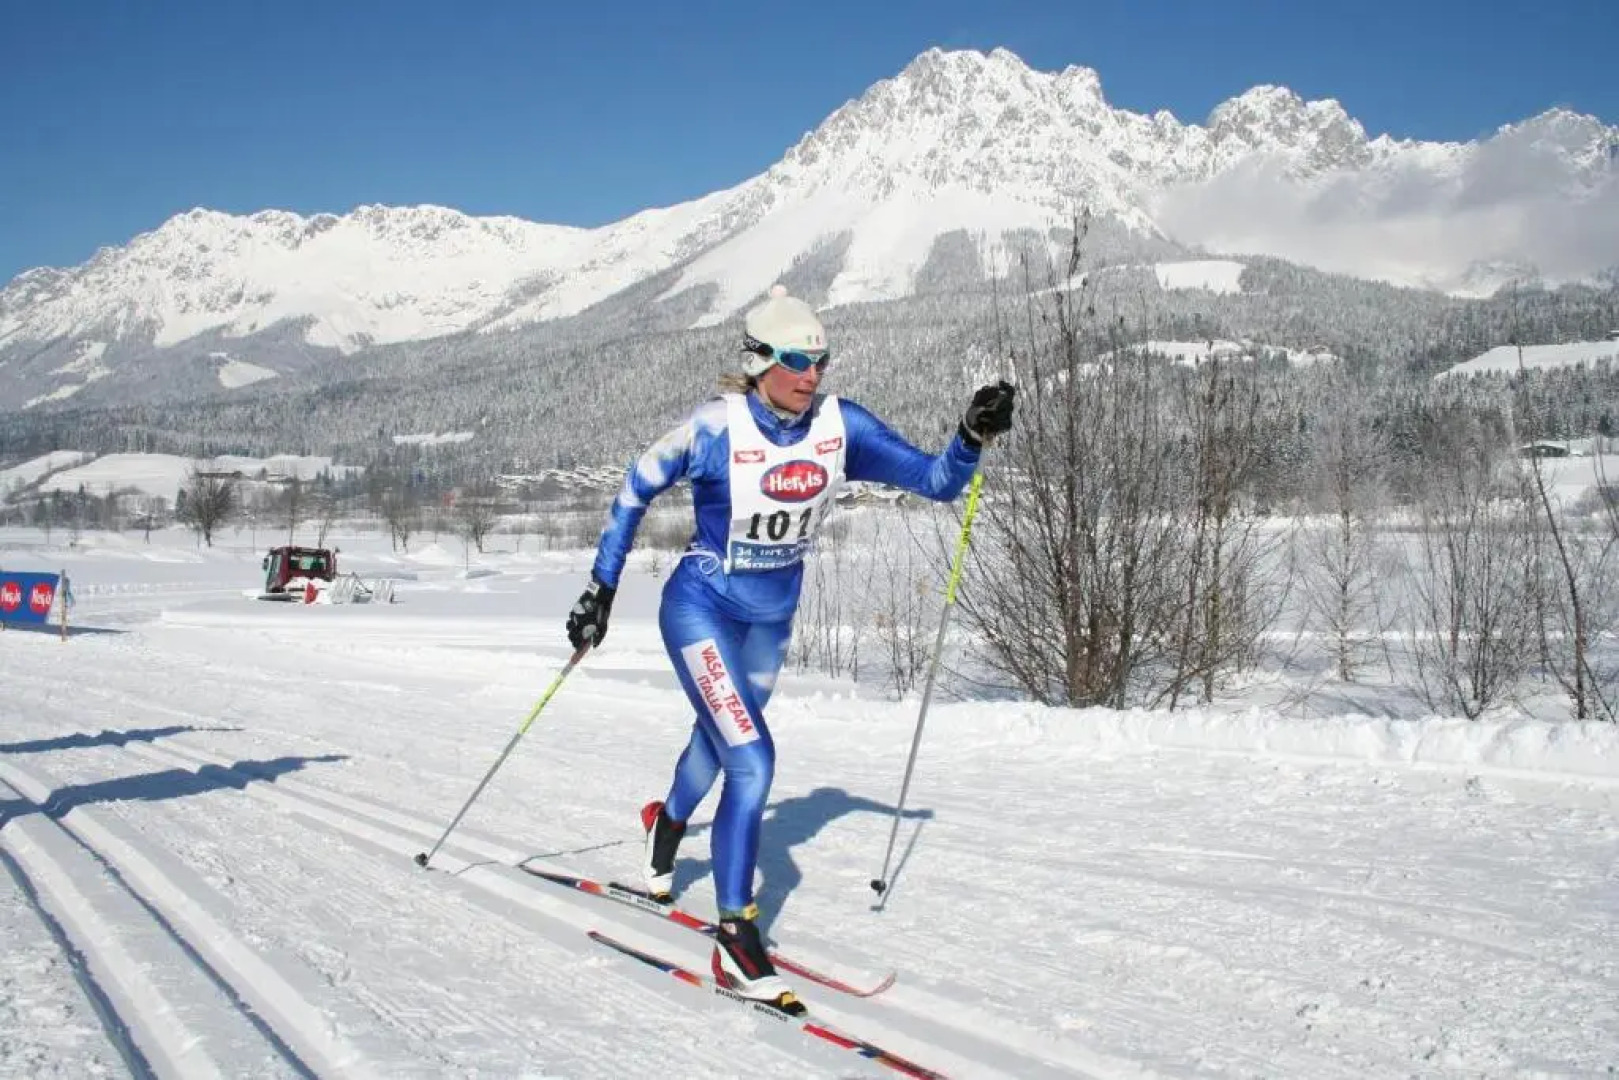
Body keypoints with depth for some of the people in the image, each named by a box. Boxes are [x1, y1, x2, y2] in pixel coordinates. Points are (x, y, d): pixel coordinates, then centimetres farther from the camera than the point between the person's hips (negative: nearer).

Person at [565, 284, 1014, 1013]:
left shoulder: (839, 427, -12)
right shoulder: (716, 429, -21)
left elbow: (935, 480, -9)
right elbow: (634, 493, -7)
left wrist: (973, 435, -28)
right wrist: (600, 590, -6)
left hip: (772, 618, 5)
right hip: (702, 608, -5)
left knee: (722, 739, 26)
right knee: (752, 760, -19)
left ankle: (667, 822, 60)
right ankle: (735, 943, -7)